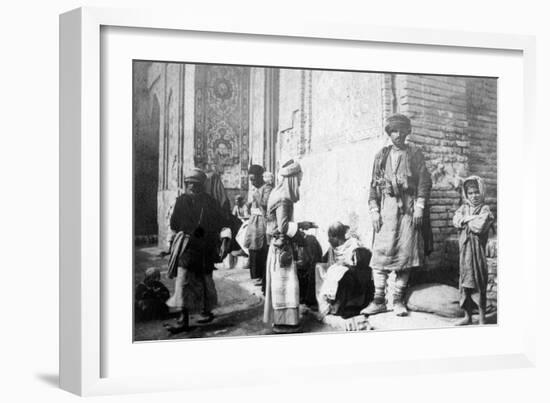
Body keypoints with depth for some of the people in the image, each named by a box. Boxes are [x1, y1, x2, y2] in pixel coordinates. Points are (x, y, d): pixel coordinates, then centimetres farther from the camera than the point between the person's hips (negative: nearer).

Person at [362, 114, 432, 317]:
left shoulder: (415, 154, 8)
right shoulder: (381, 155, 14)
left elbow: (424, 182, 3)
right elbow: (373, 185, 12)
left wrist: (419, 208, -8)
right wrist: (374, 210, 2)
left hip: (408, 207, -1)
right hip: (387, 207, 1)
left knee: (405, 252, -5)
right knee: (380, 253, -6)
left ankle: (398, 300, 2)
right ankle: (379, 301, -4)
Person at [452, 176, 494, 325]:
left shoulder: (485, 209, -4)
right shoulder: (463, 207, 13)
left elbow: (480, 226, -19)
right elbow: (456, 221, -3)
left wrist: (465, 221, -7)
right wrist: (471, 219, -14)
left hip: (477, 249, -5)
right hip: (464, 249, 5)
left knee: (479, 281, -3)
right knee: (465, 281, 10)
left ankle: (482, 319, 3)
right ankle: (467, 316, 20)